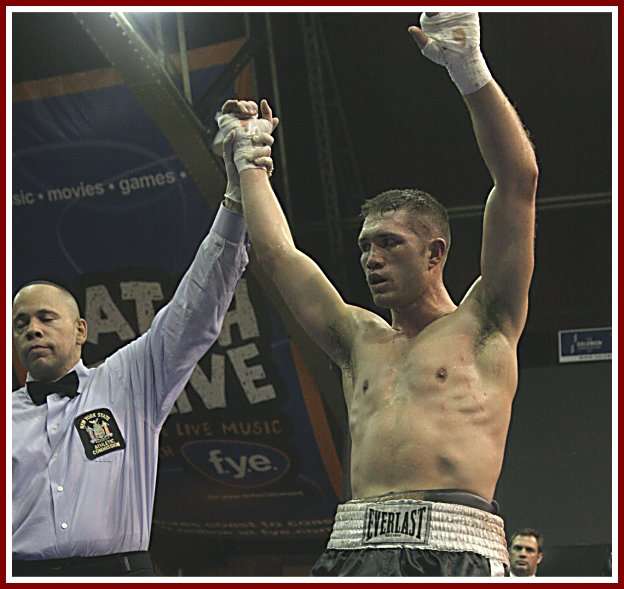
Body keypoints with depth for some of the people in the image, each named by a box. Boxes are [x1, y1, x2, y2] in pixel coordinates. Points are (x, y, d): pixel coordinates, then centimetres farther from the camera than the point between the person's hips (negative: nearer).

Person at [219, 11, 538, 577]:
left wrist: (469, 69, -2)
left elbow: (519, 179, 3)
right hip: (356, 548, 4)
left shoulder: (483, 325, 12)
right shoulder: (360, 340, 26)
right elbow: (277, 252, 32)